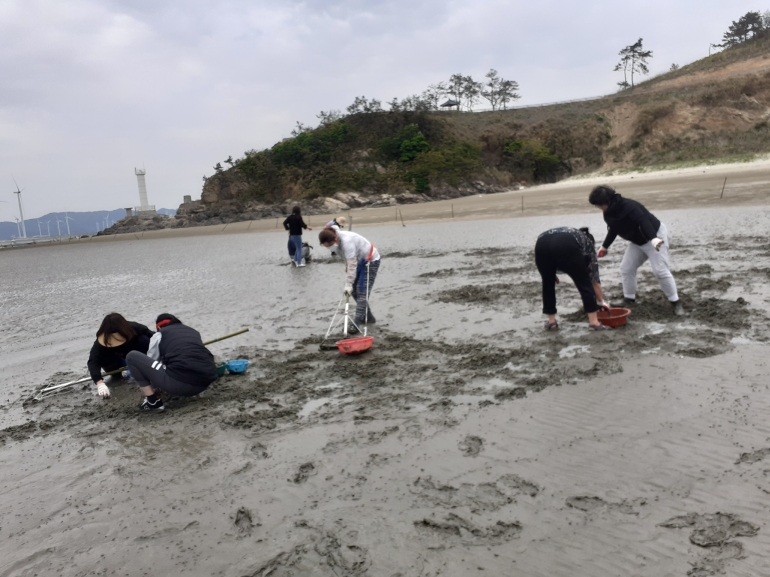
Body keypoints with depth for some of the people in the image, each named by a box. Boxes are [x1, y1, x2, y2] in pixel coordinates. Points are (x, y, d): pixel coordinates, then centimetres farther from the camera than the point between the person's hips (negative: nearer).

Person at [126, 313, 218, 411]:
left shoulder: (159, 334, 17)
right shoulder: (193, 331, 30)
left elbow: (150, 361, 26)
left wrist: (155, 388, 45)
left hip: (179, 383, -6)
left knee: (132, 357, 13)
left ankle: (153, 401, 10)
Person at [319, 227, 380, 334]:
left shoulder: (347, 241, -34)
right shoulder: (337, 241, -8)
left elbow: (352, 265, -34)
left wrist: (348, 284, -32)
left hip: (371, 261, -9)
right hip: (360, 261, 9)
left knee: (362, 291, -14)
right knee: (354, 290, 10)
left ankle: (356, 324, -17)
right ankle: (368, 317, 22)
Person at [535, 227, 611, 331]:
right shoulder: (587, 242, 33)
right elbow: (594, 278, 33)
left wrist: (551, 273, 31)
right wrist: (601, 301, 42)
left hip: (542, 243, 4)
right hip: (566, 246, -4)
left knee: (548, 283, 24)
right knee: (584, 283, 13)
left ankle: (551, 321, 29)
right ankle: (594, 322, 13)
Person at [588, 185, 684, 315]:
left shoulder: (628, 207, -31)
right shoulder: (609, 213, -3)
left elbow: (643, 221, -45)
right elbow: (613, 230, 15)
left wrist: (653, 238, -60)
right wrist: (605, 246, 25)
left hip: (655, 235, -9)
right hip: (637, 241, 9)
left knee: (660, 271, -15)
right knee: (626, 268, 4)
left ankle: (675, 302, -4)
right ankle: (629, 299, 17)